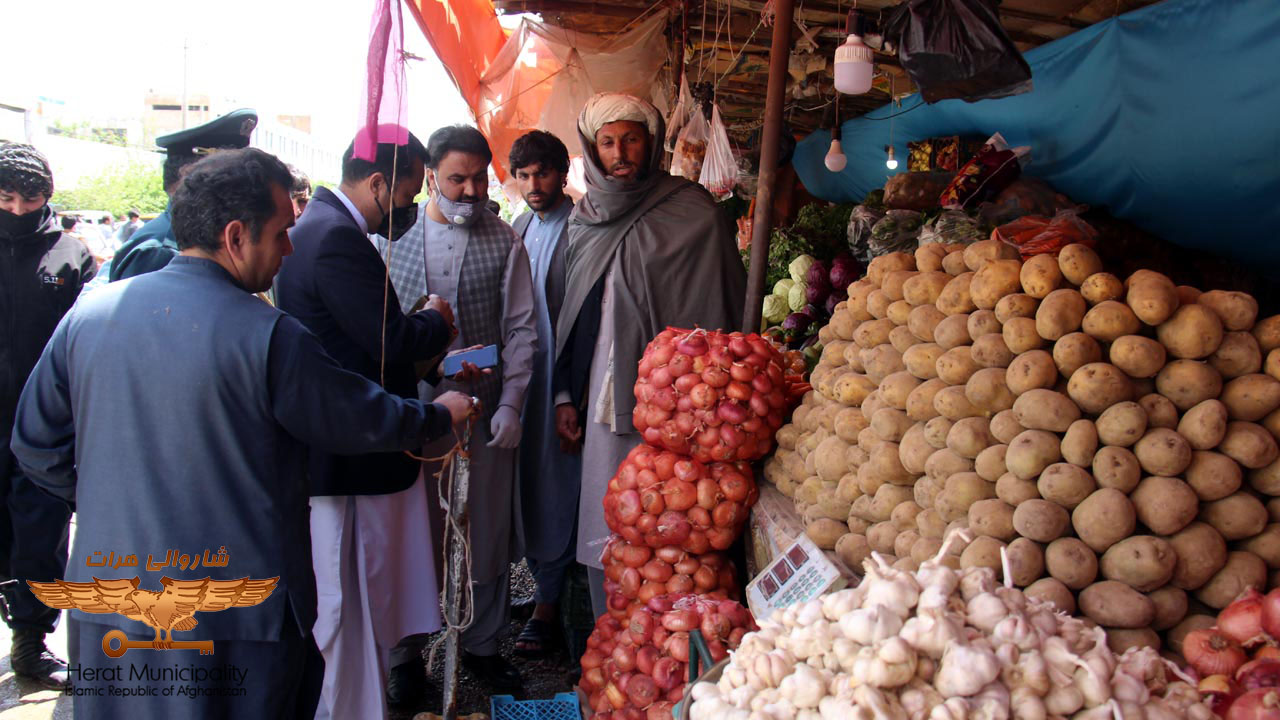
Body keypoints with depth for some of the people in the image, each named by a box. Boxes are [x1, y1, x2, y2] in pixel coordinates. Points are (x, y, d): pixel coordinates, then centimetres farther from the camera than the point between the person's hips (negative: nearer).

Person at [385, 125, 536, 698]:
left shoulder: (504, 242, 3)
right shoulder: (395, 236, 3)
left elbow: (520, 329, 2)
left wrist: (510, 405, -6)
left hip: (485, 413, 1)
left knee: (488, 533, 9)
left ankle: (482, 646, 27)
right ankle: (405, 654, 24)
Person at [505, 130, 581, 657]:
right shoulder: (519, 228, 13)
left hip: (565, 373, -7)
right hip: (522, 372, 7)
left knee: (555, 486, -1)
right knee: (528, 481, 13)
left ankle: (548, 604, 11)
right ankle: (546, 585, 30)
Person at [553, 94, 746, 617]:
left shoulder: (694, 214, -4)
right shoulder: (586, 220, 12)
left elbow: (716, 317, -5)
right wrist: (566, 395, 12)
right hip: (599, 405, 5)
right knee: (601, 535, 10)